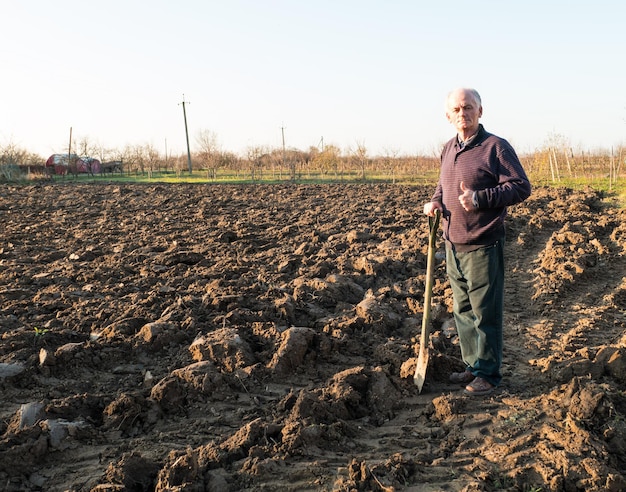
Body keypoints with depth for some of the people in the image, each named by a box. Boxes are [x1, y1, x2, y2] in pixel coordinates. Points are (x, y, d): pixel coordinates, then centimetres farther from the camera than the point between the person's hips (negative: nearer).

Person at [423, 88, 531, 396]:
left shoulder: (496, 147, -9)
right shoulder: (448, 149, 12)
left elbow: (521, 187, -14)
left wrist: (479, 199, -24)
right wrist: (435, 202, 6)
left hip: (483, 246, -7)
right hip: (453, 245, 7)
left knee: (486, 313, 0)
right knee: (463, 310, 15)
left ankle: (488, 374, 11)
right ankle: (473, 365, 28)